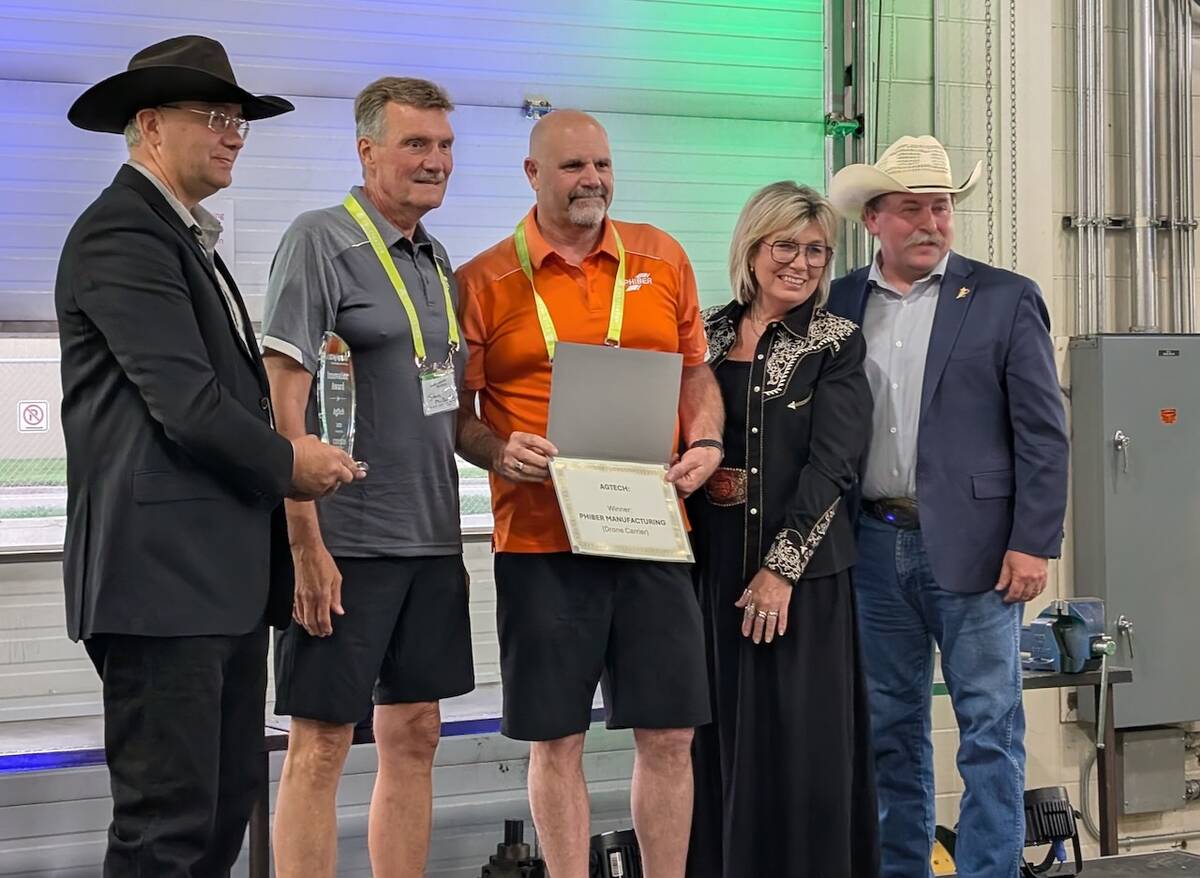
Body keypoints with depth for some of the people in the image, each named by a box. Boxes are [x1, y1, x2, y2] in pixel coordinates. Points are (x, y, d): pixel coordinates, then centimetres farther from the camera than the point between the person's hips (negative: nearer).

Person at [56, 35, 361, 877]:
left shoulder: (190, 239, 22)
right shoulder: (120, 234, -11)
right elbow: (184, 403, -18)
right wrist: (285, 461, -4)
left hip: (224, 575, 10)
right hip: (163, 572, -10)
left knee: (228, 802, 12)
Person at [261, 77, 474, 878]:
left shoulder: (438, 261, 14)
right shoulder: (321, 241, -8)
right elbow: (283, 400, -14)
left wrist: (454, 533, 16)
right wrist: (306, 545, -18)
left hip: (431, 542, 7)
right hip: (346, 540, -7)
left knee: (414, 737, 10)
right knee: (321, 745, -2)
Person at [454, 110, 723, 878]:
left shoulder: (662, 257, 9)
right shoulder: (484, 281, 1)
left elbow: (695, 372, 15)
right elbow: (456, 409, 4)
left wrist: (706, 444, -2)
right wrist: (497, 452, -16)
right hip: (540, 540, -2)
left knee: (669, 733, 6)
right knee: (556, 739, 4)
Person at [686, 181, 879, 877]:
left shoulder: (835, 344, 0)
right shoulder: (708, 335, 10)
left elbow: (832, 463, -8)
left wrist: (781, 568, -14)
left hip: (801, 572, -3)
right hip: (708, 565, 3)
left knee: (799, 742, -2)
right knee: (718, 737, 7)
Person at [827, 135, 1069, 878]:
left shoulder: (1006, 299, 0)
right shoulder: (840, 303, 9)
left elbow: (1043, 435, -3)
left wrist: (1033, 545, -10)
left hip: (972, 547, -3)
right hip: (873, 544, 4)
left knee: (991, 730, 1)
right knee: (891, 729, 11)